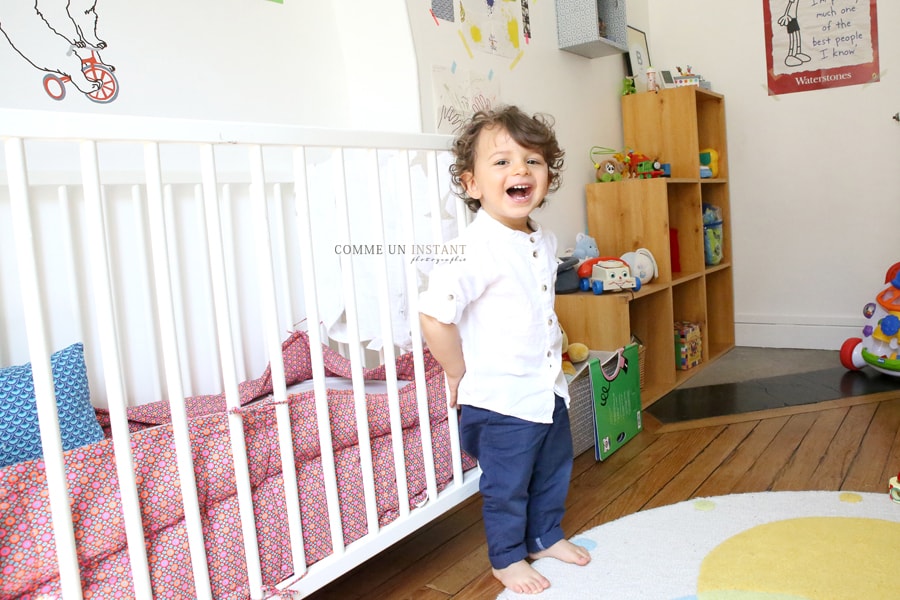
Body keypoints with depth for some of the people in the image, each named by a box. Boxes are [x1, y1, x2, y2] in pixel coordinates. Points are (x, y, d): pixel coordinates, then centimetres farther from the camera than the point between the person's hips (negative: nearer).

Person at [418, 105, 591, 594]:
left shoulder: (545, 242, 3)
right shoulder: (475, 248, -25)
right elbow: (434, 315, -30)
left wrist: (555, 354, 13)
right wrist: (458, 372, -18)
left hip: (549, 388, 8)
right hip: (500, 398, -8)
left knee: (553, 470, 24)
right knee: (507, 486, 11)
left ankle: (546, 536, 48)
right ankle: (507, 558, 34)